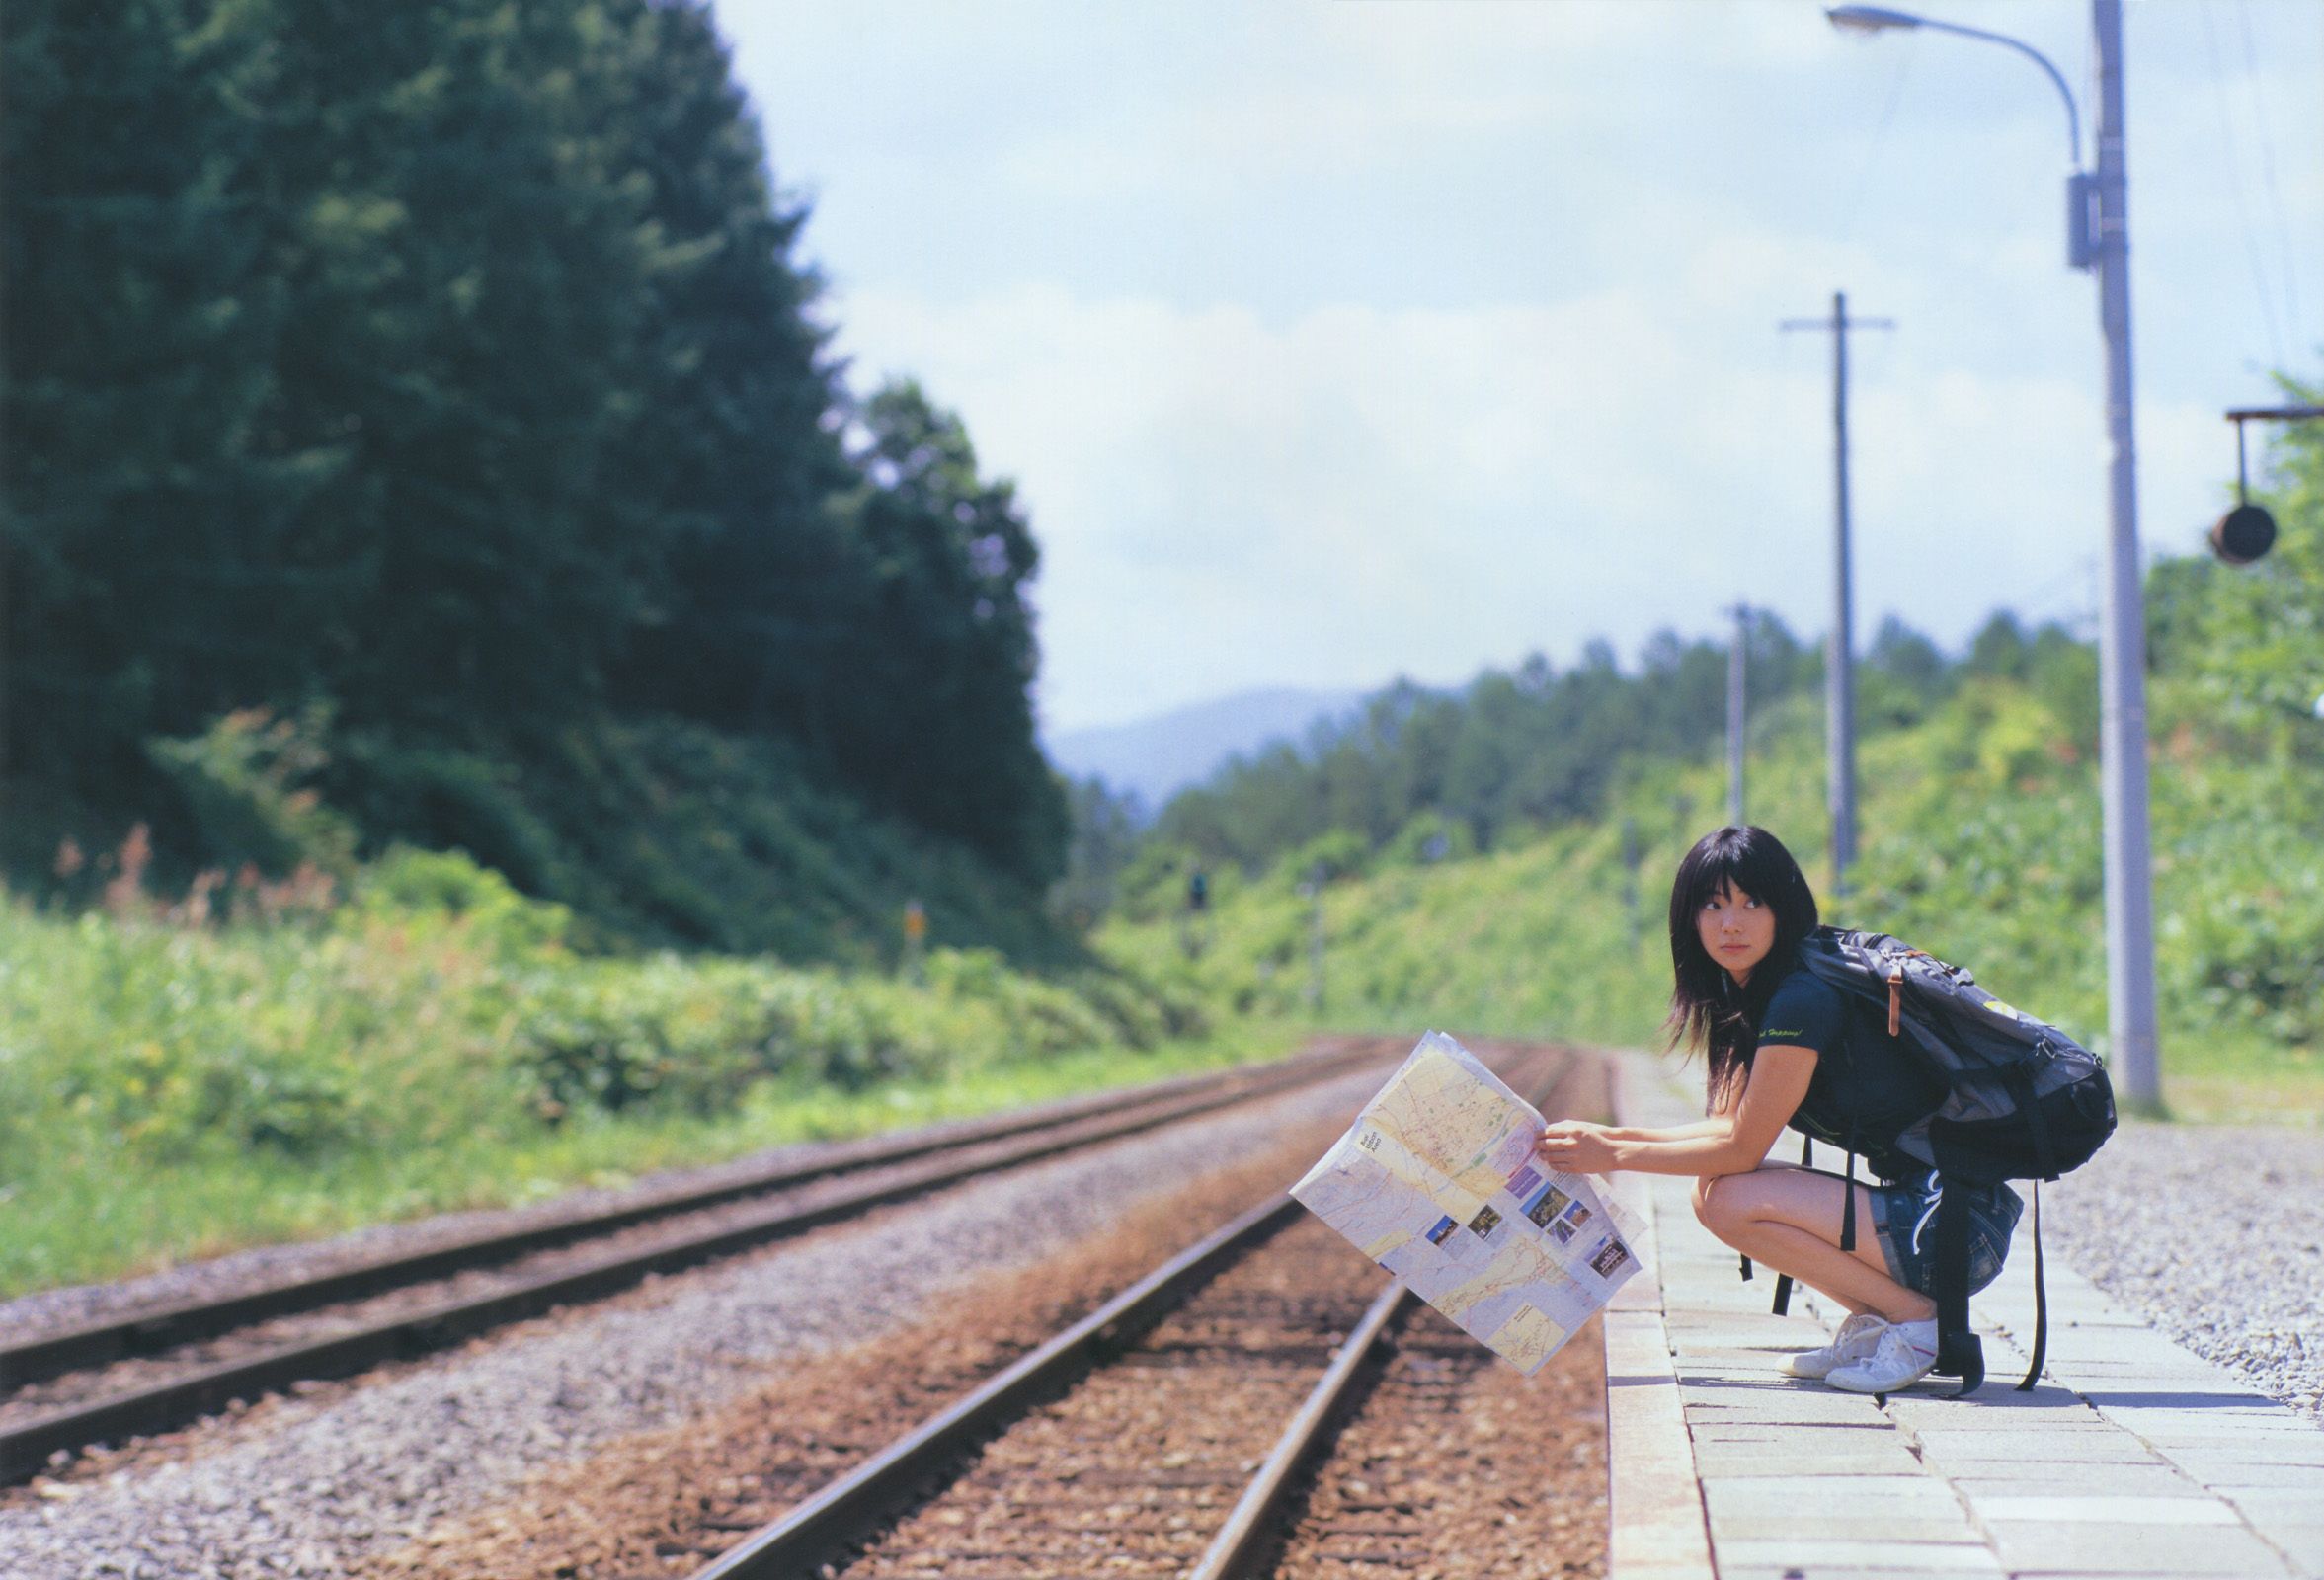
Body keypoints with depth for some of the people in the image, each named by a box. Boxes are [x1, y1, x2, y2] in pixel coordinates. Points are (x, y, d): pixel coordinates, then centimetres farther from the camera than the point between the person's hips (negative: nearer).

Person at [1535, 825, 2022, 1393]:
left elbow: (1742, 1148, -13)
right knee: (1712, 1193, 7)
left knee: (1733, 1202, -18)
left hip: (1956, 1226, -10)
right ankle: (1876, 1322, 9)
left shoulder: (1802, 1002, -18)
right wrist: (1608, 1135, 8)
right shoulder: (1750, 998, 12)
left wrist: (1615, 1155, -5)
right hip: (1913, 1203, 10)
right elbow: (1730, 1126, 17)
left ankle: (1921, 1323, -8)